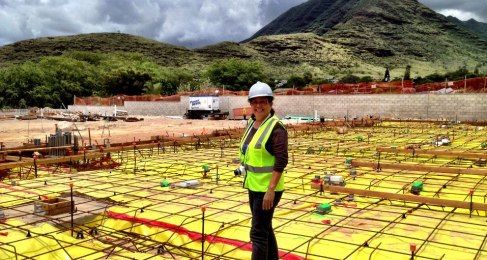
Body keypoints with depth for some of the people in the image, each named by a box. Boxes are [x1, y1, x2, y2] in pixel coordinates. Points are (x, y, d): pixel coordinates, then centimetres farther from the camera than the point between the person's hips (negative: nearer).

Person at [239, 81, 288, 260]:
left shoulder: (276, 128, -18)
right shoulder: (252, 123, 7)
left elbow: (281, 161, -23)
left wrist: (271, 190, -26)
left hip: (267, 188, -8)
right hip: (254, 186, 8)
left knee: (258, 233, -3)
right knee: (265, 229, 20)